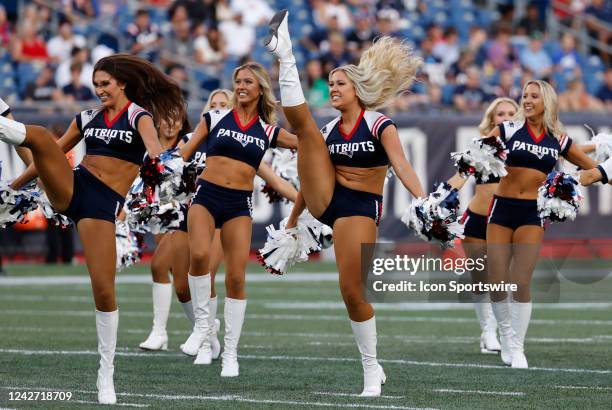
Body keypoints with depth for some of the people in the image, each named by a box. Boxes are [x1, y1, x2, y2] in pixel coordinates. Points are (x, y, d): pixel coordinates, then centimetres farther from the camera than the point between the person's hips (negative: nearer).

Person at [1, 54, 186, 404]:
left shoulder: (138, 116, 1)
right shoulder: (88, 119, 15)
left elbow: (154, 149, -21)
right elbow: (53, 154, 25)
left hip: (104, 203, -4)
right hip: (72, 188, 4)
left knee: (104, 290, -8)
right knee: (39, 136, -22)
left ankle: (107, 373, 3)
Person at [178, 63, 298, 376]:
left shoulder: (268, 132, 10)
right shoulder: (215, 118, 7)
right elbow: (184, 154, 10)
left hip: (239, 205, 1)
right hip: (206, 196, -1)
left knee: (236, 278, -4)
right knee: (199, 255, -28)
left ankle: (230, 353, 7)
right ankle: (202, 327, -12)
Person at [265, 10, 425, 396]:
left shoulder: (379, 125, -5)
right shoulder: (329, 130, 11)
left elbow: (401, 165, -18)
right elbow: (311, 172, 19)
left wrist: (424, 202, -33)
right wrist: (292, 222, 21)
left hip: (361, 207, -5)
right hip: (326, 200, 5)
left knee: (353, 291, -10)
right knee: (302, 122, -10)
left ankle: (372, 371, 4)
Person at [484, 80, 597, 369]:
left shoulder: (558, 140, 5)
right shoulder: (507, 130, 0)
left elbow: (592, 167, 17)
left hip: (533, 214, 0)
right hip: (502, 209, 0)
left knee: (521, 283, -8)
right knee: (497, 283, -2)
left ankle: (517, 347, 5)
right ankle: (506, 335, 23)